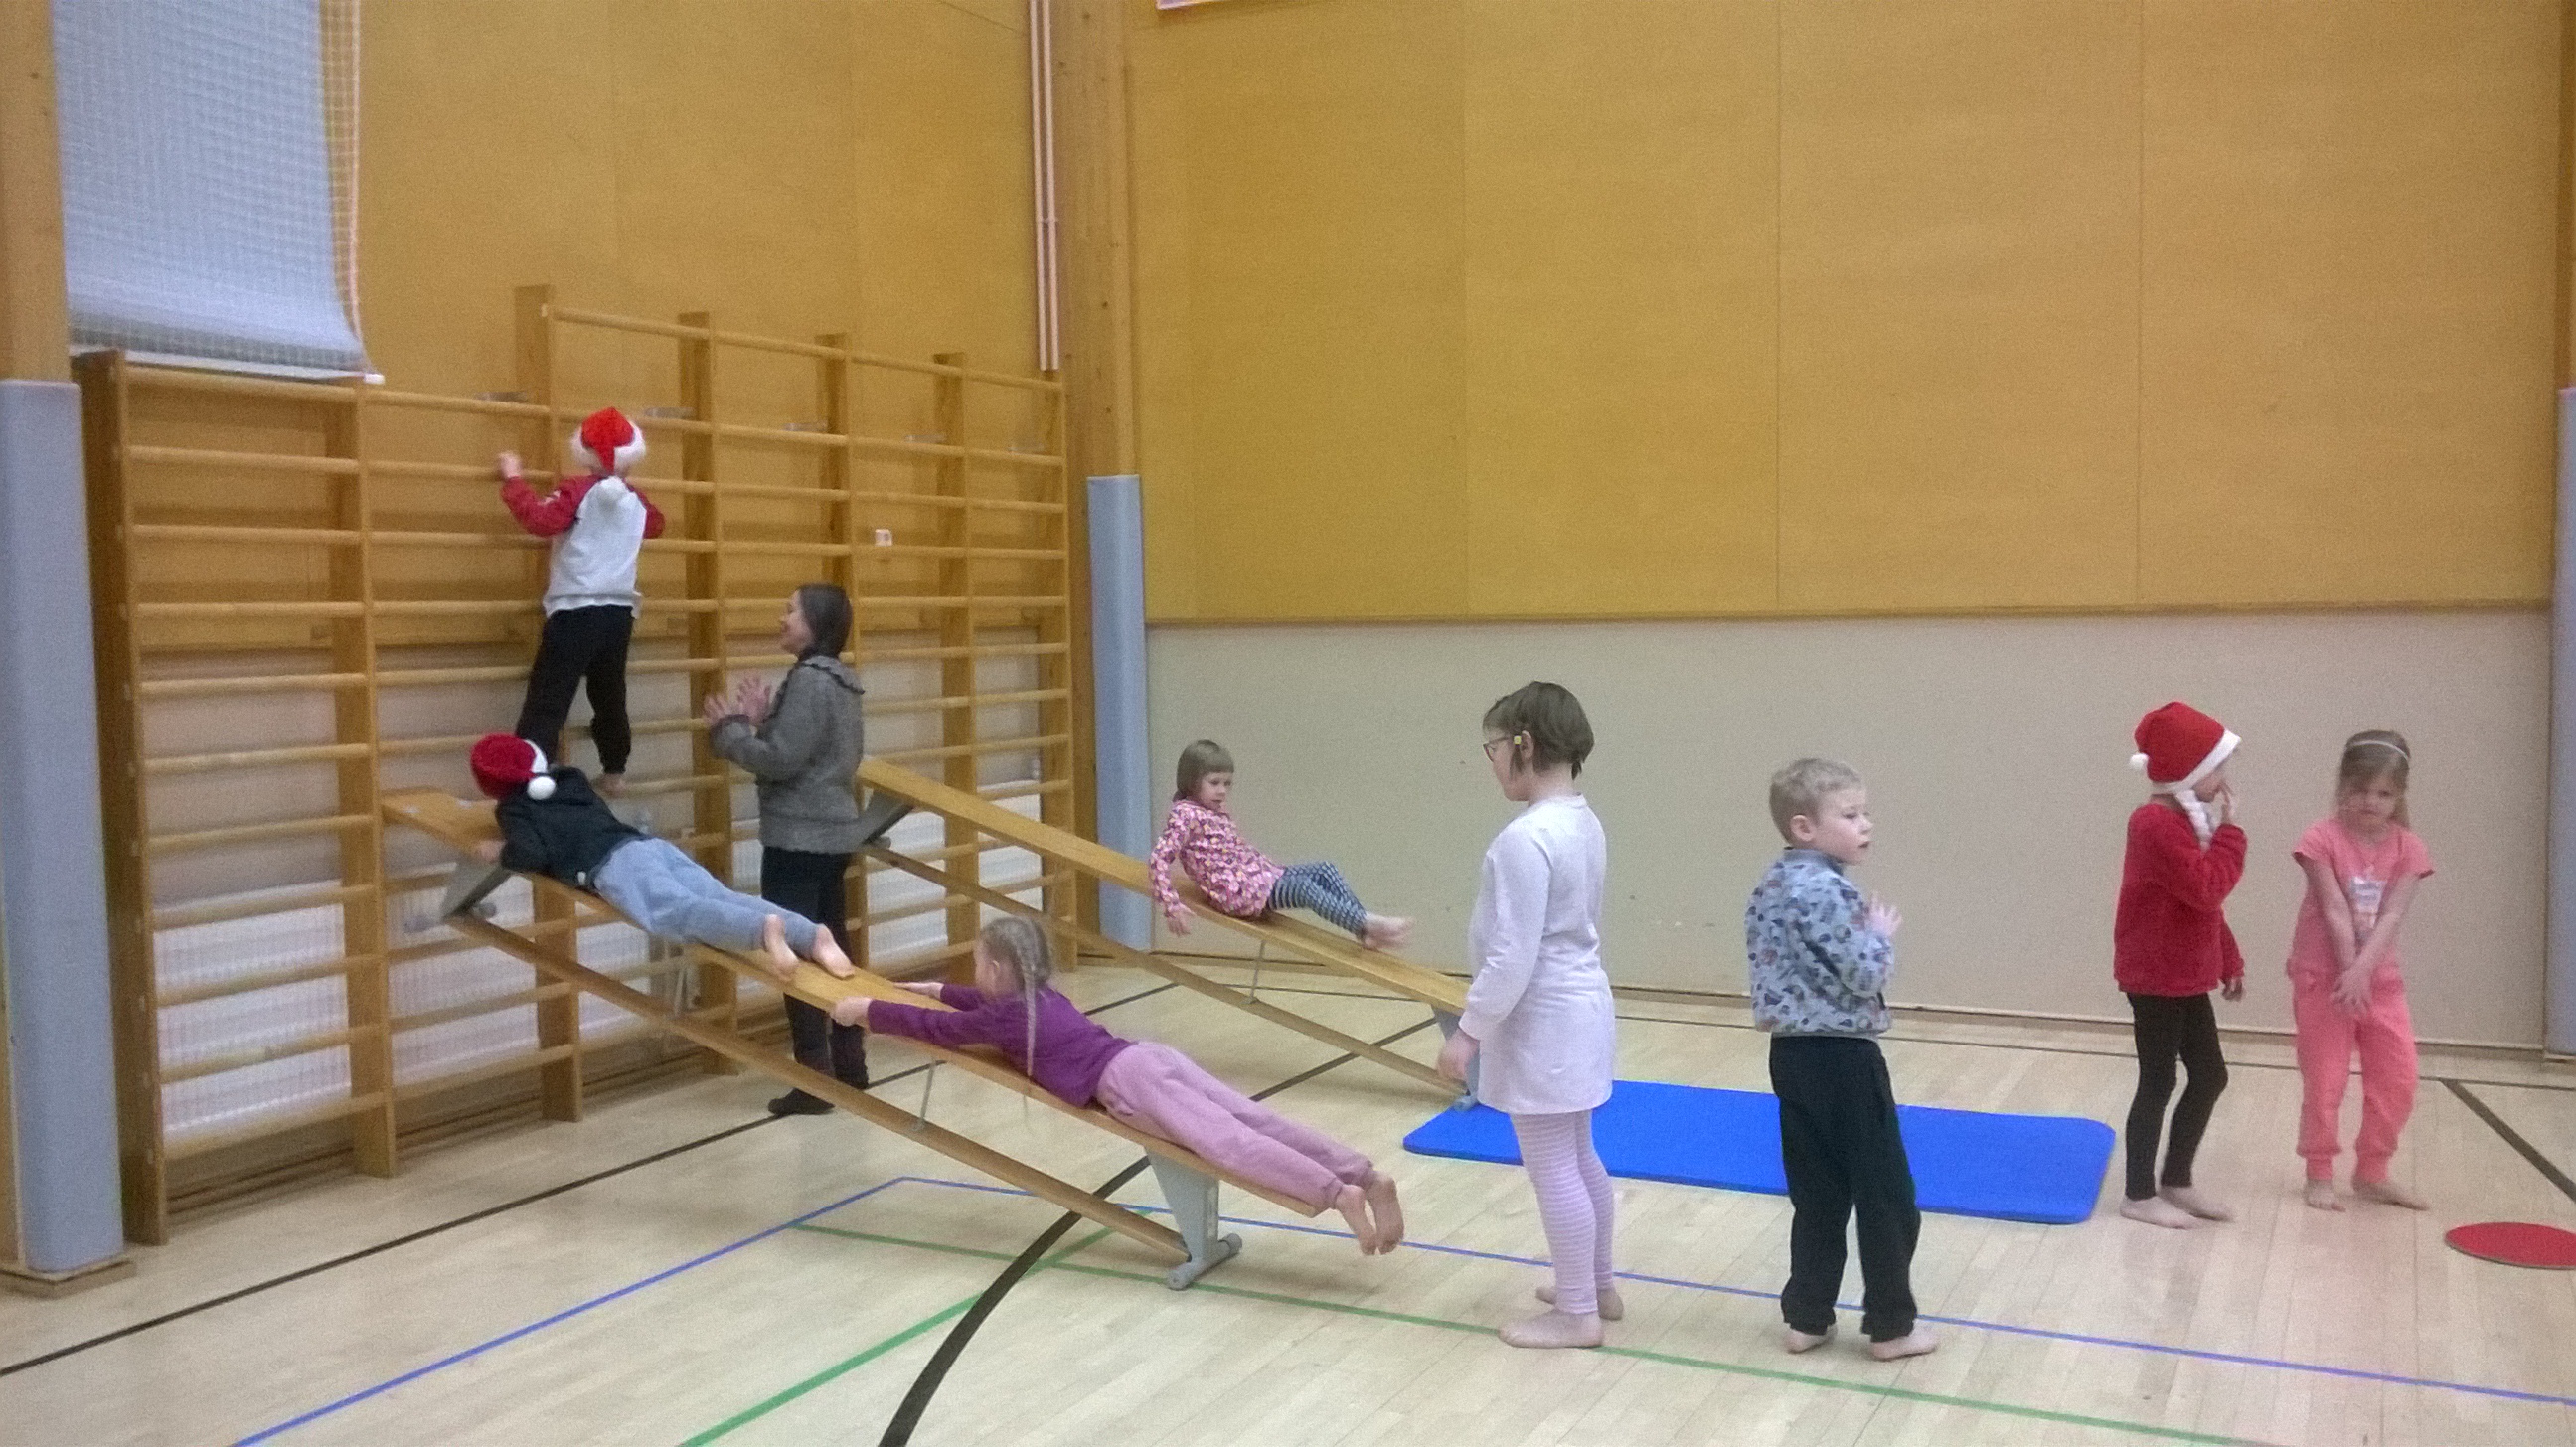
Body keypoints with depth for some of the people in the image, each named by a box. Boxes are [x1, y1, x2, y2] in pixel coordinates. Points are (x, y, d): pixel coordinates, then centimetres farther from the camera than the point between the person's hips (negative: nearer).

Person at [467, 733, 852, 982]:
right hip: (651, 844, 7)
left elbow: (532, 854, -3)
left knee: (680, 913, -31)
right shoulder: (569, 783, 36)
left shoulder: (514, 809, 15)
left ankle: (762, 930, -61)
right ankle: (812, 936, -40)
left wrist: (500, 852, 18)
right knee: (720, 898, -16)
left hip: (614, 866, -7)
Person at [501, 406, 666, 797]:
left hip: (575, 611, -5)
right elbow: (655, 524, 31)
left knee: (548, 698, -6)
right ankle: (615, 772, 27)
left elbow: (540, 519, -22)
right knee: (610, 695, 20)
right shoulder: (637, 501, 9)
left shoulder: (578, 492, -8)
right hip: (619, 612, 5)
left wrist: (513, 479, -10)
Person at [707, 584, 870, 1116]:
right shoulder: (836, 679, 13)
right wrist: (761, 720, 10)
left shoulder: (810, 680, -17)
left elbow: (780, 761, -19)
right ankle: (849, 1066, 20)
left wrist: (729, 729, -6)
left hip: (799, 839, -10)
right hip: (831, 834, 10)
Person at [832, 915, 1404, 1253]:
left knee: (1227, 1141, -23)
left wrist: (867, 1009, 23)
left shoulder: (1003, 1018, 7)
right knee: (1259, 1122, -7)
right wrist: (937, 989, 58)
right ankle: (1368, 1176, -20)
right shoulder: (1039, 995, 30)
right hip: (1150, 1057, 8)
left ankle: (1338, 1195, -40)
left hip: (1124, 1081, -8)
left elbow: (934, 1027, 11)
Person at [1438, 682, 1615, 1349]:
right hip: (1578, 1005, 10)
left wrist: (1470, 1030, -16)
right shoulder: (1584, 824, 6)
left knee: (1552, 1169, 3)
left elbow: (1512, 957, -25)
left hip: (1543, 1019, -10)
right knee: (1579, 1157, 21)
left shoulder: (1525, 838, -25)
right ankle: (1599, 1286, 35)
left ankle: (1576, 1313, 15)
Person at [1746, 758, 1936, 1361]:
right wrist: (1884, 935, -3)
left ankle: (1807, 1317, 19)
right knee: (1885, 1194, 5)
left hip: (1793, 1054, 8)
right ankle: (1890, 1324, 15)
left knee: (1817, 1194, 14)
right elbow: (1866, 975, -21)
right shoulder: (1826, 890, -20)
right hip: (1842, 1059, -8)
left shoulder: (1773, 883, 8)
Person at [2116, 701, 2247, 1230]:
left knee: (2209, 1075, 15)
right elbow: (2206, 889, -28)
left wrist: (2229, 962, 20)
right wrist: (2228, 830, -18)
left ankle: (2176, 1181, 27)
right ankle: (2140, 1194, 11)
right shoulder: (2156, 823, -22)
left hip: (2184, 975, 10)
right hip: (2155, 976, -10)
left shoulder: (2184, 820, 11)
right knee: (2158, 1080, -1)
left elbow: (2207, 903, 19)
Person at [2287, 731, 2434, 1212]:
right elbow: (2334, 910, -17)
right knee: (2324, 1081, 3)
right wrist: (2348, 971, -21)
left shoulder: (2407, 848, -3)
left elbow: (2391, 916, -12)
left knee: (2398, 1079, 6)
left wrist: (2362, 970, -23)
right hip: (2323, 977, -4)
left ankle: (2371, 1172, 23)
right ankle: (2319, 1175, 16)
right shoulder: (2323, 838, -12)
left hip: (2381, 980, 4)